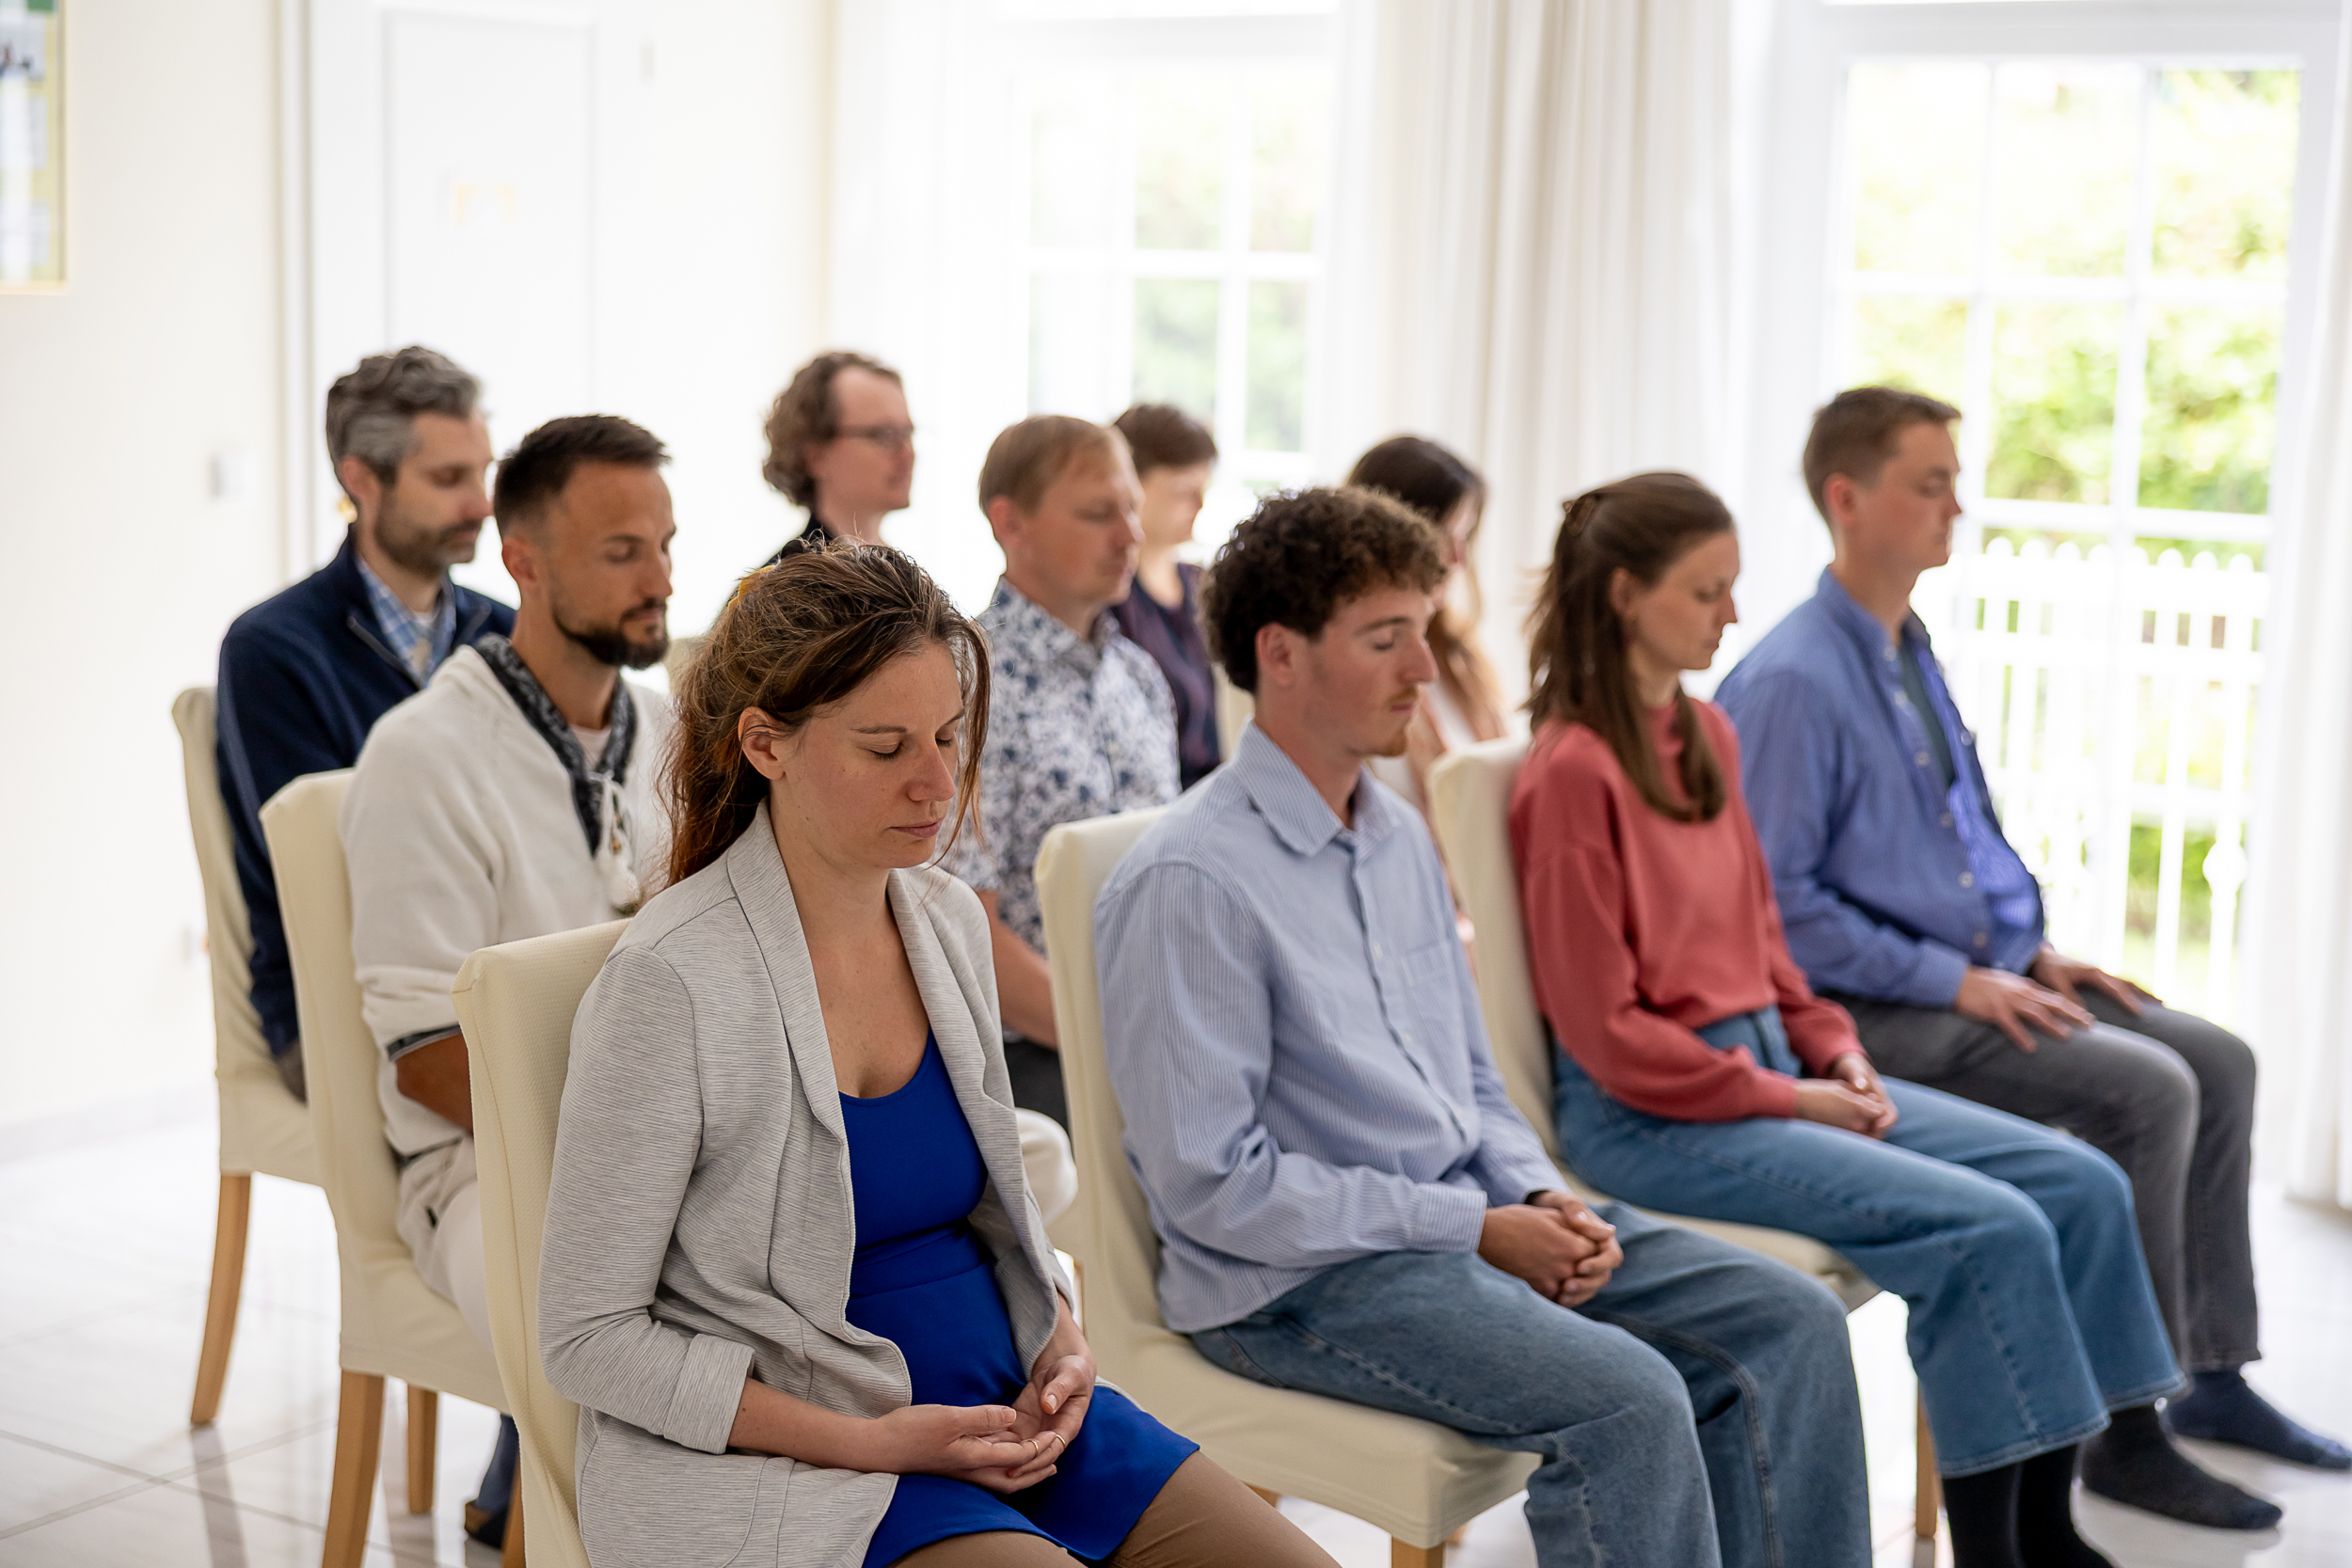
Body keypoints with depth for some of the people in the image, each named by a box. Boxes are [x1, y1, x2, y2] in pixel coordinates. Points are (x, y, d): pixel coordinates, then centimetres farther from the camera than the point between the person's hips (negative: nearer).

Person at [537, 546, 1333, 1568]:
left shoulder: (951, 920, 5)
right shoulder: (668, 981, -16)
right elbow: (587, 1338, -12)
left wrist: (1064, 1345, 0)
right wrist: (867, 1443, -18)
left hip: (1009, 1410, 7)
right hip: (795, 1463, -6)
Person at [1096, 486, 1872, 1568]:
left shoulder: (1401, 839, 12)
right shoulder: (1188, 881, -15)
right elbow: (1213, 1185, -18)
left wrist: (1542, 1200, -1)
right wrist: (1475, 1230, -16)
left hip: (1469, 1217, 9)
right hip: (1298, 1278, -8)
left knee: (1789, 1322, -3)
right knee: (1627, 1398, -28)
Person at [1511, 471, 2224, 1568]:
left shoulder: (1707, 735, 12)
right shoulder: (1574, 769, -14)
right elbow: (1605, 1032, -15)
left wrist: (1831, 1048, 4)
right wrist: (1786, 1099, -11)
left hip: (1770, 1064, 9)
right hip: (1647, 1116, -9)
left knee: (2081, 1187, -2)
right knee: (1989, 1230, -22)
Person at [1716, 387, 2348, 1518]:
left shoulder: (1912, 654, 13)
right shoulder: (1792, 681, -17)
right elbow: (1780, 901, -21)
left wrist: (2036, 951, 9)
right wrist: (1956, 981, -18)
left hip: (1978, 975, 10)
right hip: (1877, 1012, -9)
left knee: (2217, 1063, 4)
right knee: (2147, 1091, -21)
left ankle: (2213, 1378, 15)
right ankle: (2124, 1433, -10)